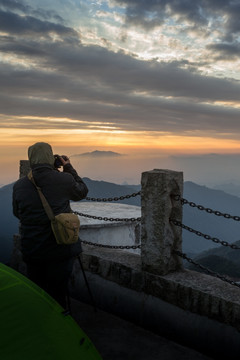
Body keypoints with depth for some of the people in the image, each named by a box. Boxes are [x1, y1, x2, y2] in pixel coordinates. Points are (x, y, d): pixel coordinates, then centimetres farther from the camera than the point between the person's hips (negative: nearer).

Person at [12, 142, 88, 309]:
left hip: (32, 250, 2)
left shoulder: (19, 186, -5)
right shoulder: (64, 179, -12)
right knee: (58, 292, 11)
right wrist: (69, 169, 15)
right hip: (61, 248, -2)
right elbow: (82, 191, 10)